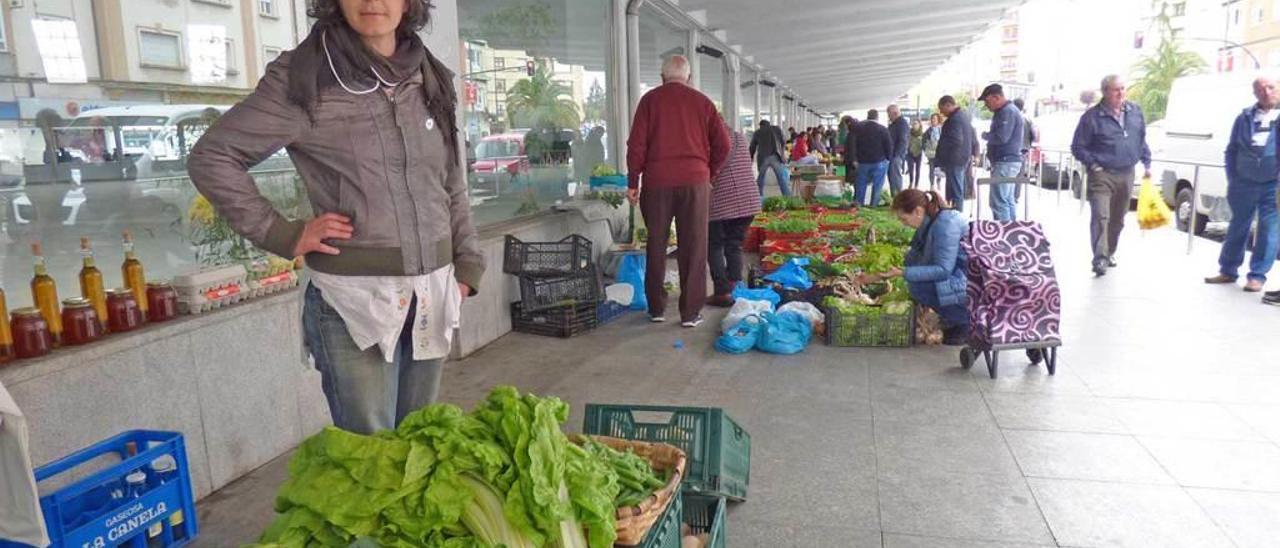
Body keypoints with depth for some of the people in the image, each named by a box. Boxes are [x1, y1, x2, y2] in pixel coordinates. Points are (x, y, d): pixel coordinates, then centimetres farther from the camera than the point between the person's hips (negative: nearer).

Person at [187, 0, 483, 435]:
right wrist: (284, 236, -7)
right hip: (355, 297, -5)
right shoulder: (302, 77, -6)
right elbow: (210, 158, -3)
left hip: (432, 294, 5)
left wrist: (467, 266, 9)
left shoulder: (431, 78, 8)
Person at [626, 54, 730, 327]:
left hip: (657, 181, 0)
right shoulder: (702, 101, 10)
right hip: (695, 181, 0)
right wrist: (709, 174, 18)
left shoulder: (650, 100, 6)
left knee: (656, 246, 10)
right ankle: (691, 312, 5)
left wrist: (633, 182, 4)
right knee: (694, 248, 4)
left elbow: (636, 144, -1)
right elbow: (723, 144, 6)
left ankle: (656, 308, 16)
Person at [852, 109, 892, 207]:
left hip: (862, 161, 3)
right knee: (877, 185, 4)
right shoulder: (883, 129, -10)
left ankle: (858, 204, 15)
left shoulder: (858, 127, 0)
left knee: (861, 184, 12)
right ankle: (874, 205, 6)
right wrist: (887, 158, 5)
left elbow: (853, 145, 6)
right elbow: (889, 146, -7)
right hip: (879, 162, -3)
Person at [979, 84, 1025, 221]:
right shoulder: (1006, 111, 18)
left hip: (1005, 162, -11)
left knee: (999, 202, -12)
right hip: (1009, 161, 11)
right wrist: (989, 136, 5)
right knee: (1008, 200, 15)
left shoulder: (1007, 112, -16)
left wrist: (985, 135, -8)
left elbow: (1001, 137, -23)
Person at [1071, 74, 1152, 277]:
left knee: (1117, 219, 15)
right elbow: (1078, 147, -3)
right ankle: (1100, 259, -18)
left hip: (1126, 175, 5)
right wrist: (1093, 165, -11)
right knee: (1101, 217, -15)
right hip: (1102, 175, -5)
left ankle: (1110, 253, 29)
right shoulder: (1092, 116, -8)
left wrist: (1147, 163, 15)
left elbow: (1142, 140, 18)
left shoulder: (1135, 111, 8)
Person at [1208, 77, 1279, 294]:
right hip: (1244, 184, 2)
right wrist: (1232, 180, 3)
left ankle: (1257, 275, 8)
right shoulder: (1244, 118, 5)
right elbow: (1231, 151, 10)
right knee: (1237, 228, 10)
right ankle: (1228, 271, 19)